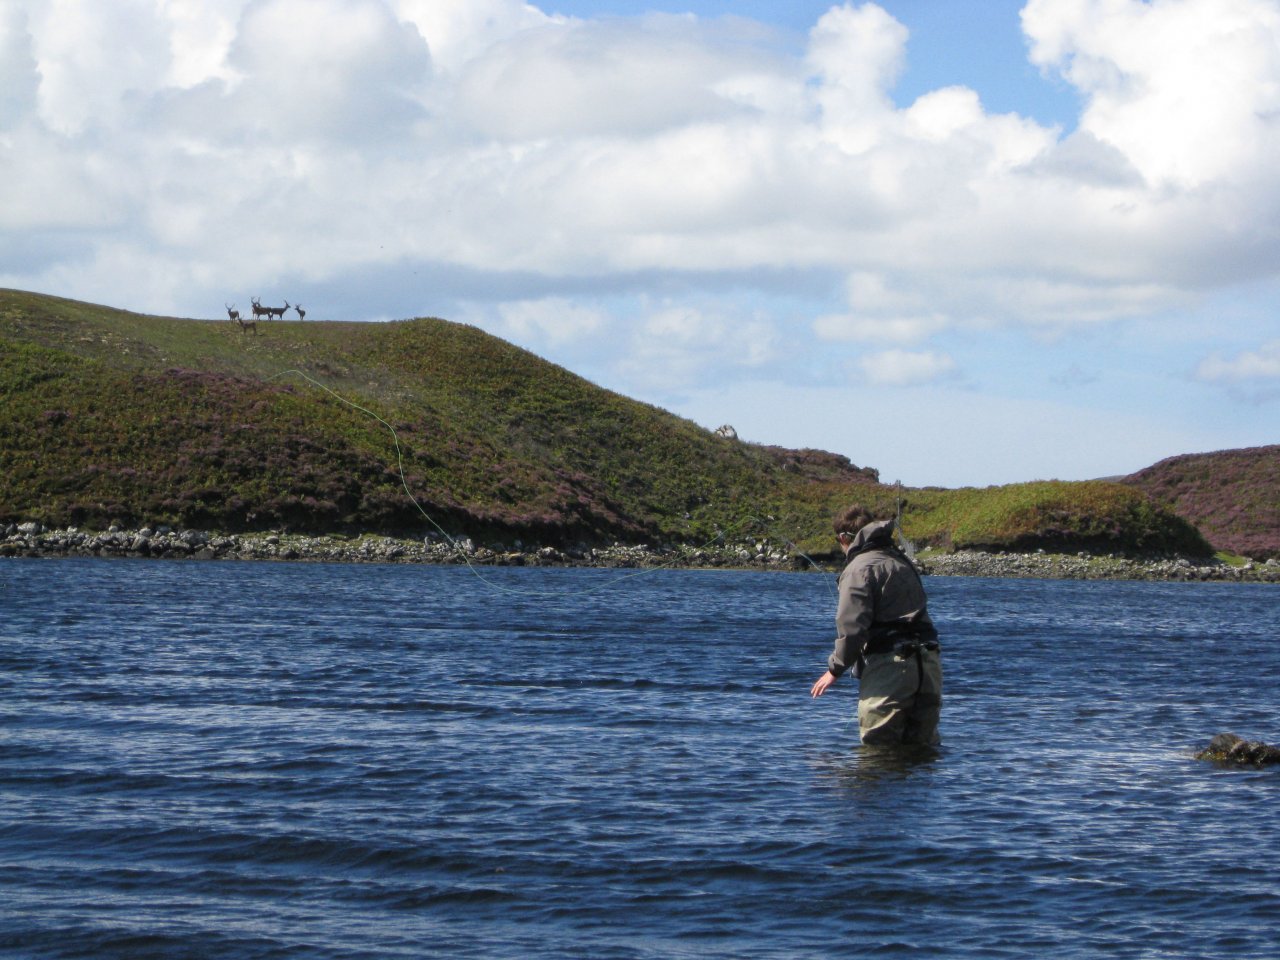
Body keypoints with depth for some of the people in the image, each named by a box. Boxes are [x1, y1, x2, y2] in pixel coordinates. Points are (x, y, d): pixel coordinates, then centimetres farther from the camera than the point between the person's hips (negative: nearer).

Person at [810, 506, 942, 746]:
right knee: (923, 744, 12)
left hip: (890, 664, -8)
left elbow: (851, 626, -13)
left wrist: (834, 669, -2)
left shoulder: (859, 568, -6)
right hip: (928, 662, 8)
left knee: (877, 746, -4)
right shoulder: (902, 561, 22)